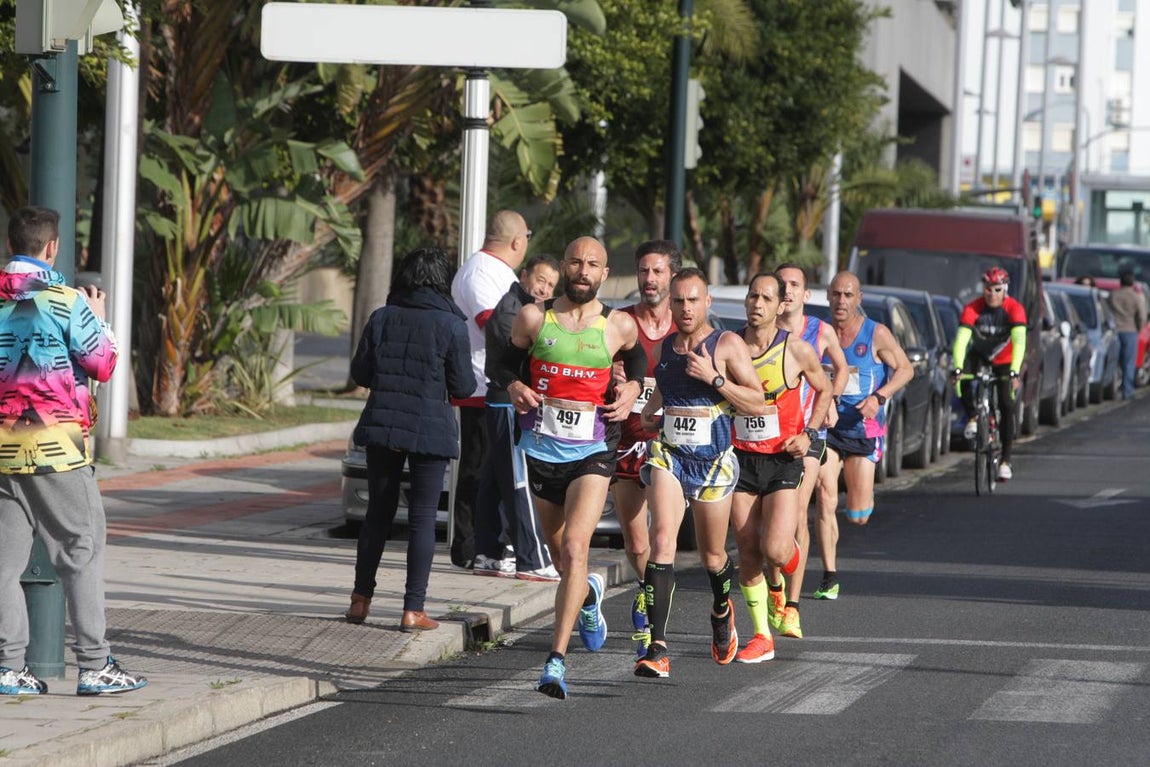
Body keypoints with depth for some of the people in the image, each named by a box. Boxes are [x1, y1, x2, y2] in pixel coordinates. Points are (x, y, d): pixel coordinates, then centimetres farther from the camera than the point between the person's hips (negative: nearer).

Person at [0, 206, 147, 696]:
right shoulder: (65, 302, -10)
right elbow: (103, 364, -5)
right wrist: (99, 320, 11)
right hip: (57, 446, -5)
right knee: (82, 554, 2)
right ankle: (94, 665, 1)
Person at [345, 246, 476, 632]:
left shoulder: (381, 319, 1)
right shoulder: (451, 325, -8)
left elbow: (360, 373, 5)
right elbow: (463, 386, -5)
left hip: (382, 426, 3)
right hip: (430, 428, -3)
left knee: (378, 512, 15)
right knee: (422, 517, 3)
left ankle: (361, 599, 18)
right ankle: (413, 609, -1)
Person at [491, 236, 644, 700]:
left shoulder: (618, 326, 0)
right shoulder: (534, 318, 0)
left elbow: (637, 356, 20)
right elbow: (506, 363, 10)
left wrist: (633, 387, 1)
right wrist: (512, 386, -11)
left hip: (592, 452, -2)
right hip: (541, 449, 3)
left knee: (575, 548, -19)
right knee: (559, 552, 17)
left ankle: (557, 660, -22)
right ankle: (588, 593, 54)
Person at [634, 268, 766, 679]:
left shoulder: (727, 345, -5)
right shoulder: (663, 348, 8)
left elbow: (757, 403, -9)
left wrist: (714, 378, -18)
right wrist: (650, 409, 11)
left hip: (713, 458, -2)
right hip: (668, 452, 2)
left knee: (712, 554, 12)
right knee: (662, 538, -19)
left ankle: (722, 610, 48)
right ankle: (657, 649, -26)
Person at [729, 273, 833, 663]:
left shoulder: (797, 349, -6)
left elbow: (824, 388, 11)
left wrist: (809, 434, 0)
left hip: (782, 459, -2)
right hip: (740, 459, 2)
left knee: (775, 550, -15)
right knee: (747, 553, 2)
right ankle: (762, 637, 13)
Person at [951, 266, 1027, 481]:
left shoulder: (1014, 309, -26)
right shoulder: (972, 309, -24)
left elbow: (1019, 342, -35)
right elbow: (961, 340, -33)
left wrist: (1015, 372, -49)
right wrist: (958, 368, -49)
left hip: (1004, 361, -1)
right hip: (979, 355, 1)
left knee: (1006, 405, -12)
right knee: (964, 376, -32)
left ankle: (1005, 461, -6)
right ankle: (972, 418, -11)